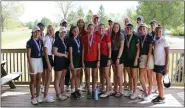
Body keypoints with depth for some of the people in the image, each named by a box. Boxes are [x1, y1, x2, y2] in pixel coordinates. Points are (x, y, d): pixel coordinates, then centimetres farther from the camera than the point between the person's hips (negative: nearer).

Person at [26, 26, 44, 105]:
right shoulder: (29, 42, -9)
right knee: (33, 80, 1)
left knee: (39, 79, 9)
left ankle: (38, 96, 19)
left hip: (40, 60, 6)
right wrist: (30, 66, -18)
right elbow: (28, 55, -13)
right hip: (33, 61, -6)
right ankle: (33, 98, 11)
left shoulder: (41, 41, 9)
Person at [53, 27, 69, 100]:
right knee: (57, 78, 0)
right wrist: (64, 55, -10)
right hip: (58, 61, -8)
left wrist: (66, 54, 5)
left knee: (62, 77, 13)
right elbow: (55, 52, -17)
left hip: (64, 61, 8)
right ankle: (58, 94, 5)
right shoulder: (57, 41, -11)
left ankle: (62, 92, 22)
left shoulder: (64, 41, 13)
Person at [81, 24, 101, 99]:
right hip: (87, 59, 1)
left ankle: (93, 91, 15)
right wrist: (82, 60, -1)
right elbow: (83, 49, 3)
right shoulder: (84, 38, 1)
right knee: (87, 76, 7)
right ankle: (88, 91, 16)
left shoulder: (97, 37, -1)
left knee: (94, 76, 6)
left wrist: (98, 60, -6)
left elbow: (98, 50, 0)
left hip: (95, 59, 0)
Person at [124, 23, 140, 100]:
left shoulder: (135, 37, -7)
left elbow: (138, 48, -8)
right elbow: (124, 48, 10)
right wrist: (124, 58, 3)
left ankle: (134, 92, 10)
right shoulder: (125, 37, 6)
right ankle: (130, 90, 23)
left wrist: (136, 59, -13)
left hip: (133, 59, -5)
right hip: (127, 59, 5)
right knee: (129, 76, 12)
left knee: (134, 76, 1)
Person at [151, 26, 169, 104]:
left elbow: (167, 54, -13)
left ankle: (162, 98, 6)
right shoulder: (154, 40, 7)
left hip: (161, 64, -6)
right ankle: (160, 96, 18)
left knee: (159, 81, -3)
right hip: (156, 63, 6)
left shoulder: (164, 40, -11)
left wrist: (166, 66, -17)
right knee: (158, 80, 10)